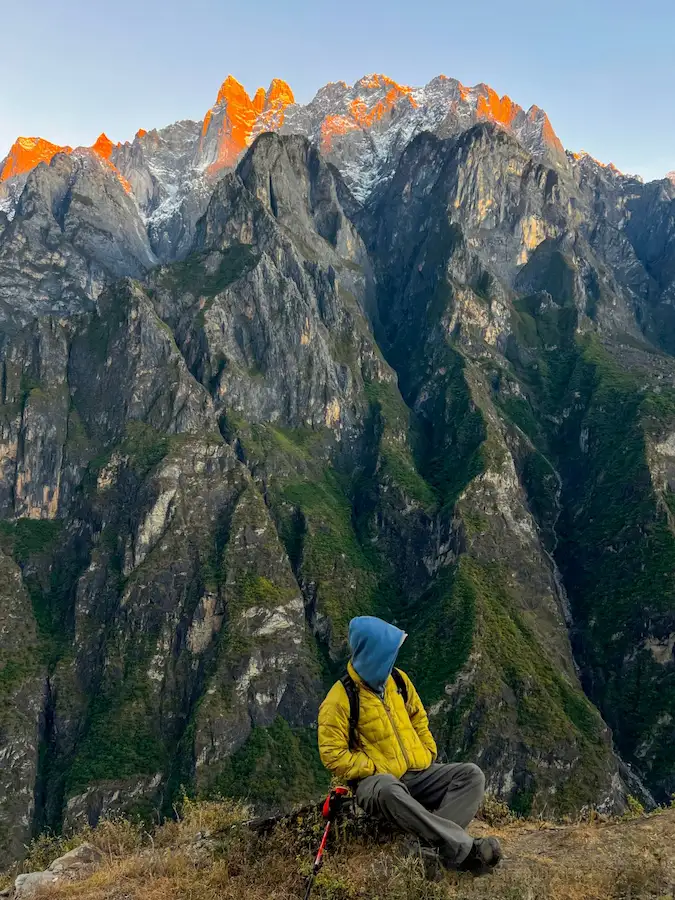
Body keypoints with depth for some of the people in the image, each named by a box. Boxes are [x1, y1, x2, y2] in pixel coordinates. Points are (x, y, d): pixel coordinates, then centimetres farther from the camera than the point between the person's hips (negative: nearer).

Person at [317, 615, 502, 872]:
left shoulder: (397, 679, 5)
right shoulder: (340, 699, -13)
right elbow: (333, 755, -14)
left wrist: (429, 754, 8)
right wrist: (376, 770, -16)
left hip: (418, 774, 6)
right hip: (375, 781, -6)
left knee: (471, 774, -12)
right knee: (389, 791, -41)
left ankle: (433, 842, -32)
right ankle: (464, 849, -38)